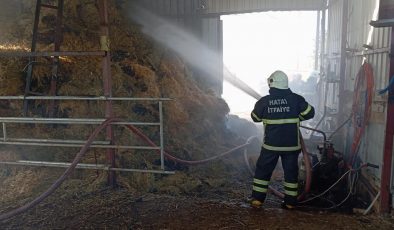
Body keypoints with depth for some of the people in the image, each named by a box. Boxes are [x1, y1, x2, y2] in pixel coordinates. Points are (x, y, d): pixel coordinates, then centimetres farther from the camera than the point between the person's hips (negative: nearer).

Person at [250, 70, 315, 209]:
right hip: (291, 144, 1)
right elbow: (309, 113, 1)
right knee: (291, 172, 12)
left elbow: (255, 117, 9)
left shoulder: (263, 101, -5)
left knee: (263, 170, 12)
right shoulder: (296, 99, -6)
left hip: (270, 144, 0)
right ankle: (290, 202, 19)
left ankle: (257, 199, 14)